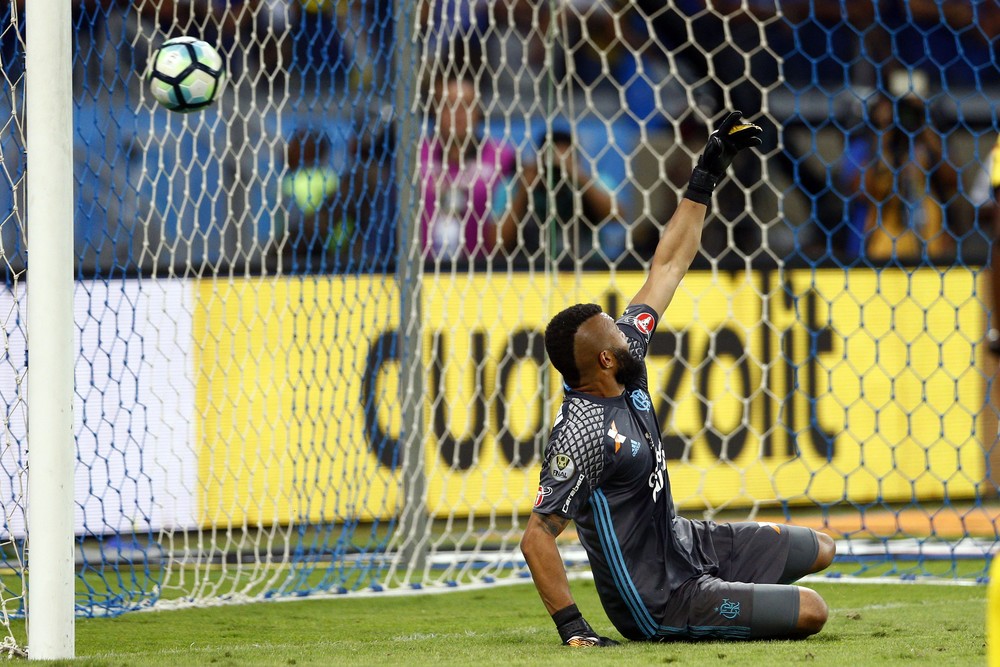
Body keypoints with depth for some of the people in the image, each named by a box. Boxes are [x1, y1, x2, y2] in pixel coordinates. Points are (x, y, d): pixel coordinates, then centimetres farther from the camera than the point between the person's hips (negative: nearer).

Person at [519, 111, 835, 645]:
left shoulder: (624, 363, -3)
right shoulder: (583, 431, -29)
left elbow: (666, 268, 6)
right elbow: (536, 538, -29)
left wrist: (707, 176, 8)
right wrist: (572, 630, -31)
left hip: (685, 543, 10)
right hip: (659, 598, -10)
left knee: (818, 550, 20)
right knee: (810, 612, -14)